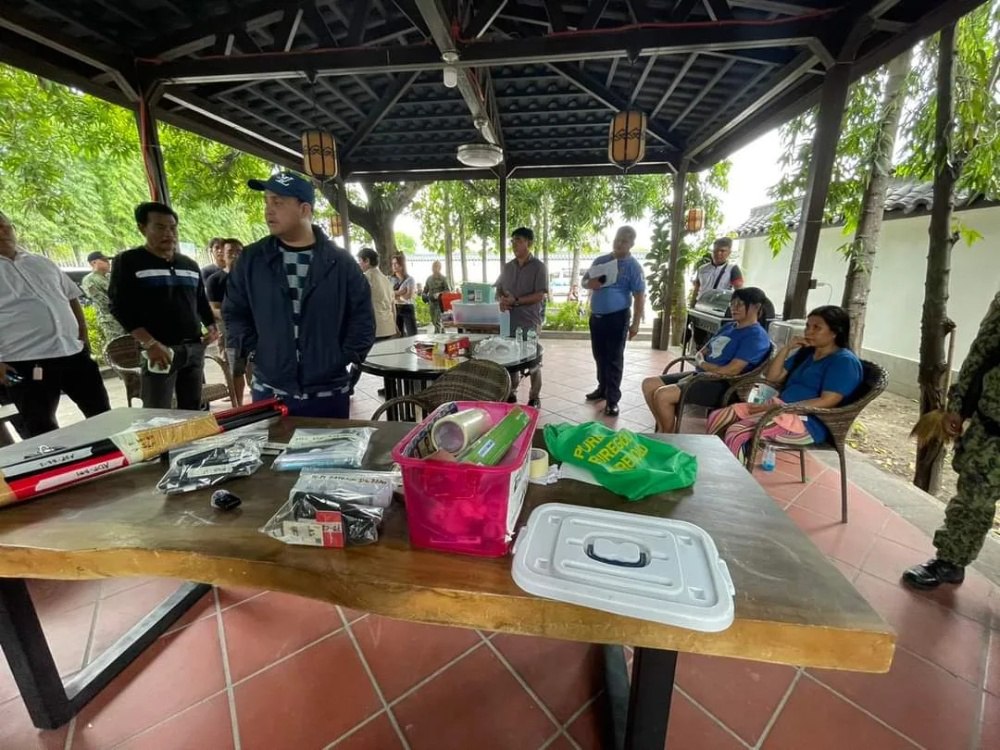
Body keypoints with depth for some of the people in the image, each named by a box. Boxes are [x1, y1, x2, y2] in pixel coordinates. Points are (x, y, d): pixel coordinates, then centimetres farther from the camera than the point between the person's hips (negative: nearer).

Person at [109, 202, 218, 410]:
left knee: (192, 412, 10)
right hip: (161, 349, -5)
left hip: (195, 348, 5)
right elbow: (121, 308, -6)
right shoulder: (128, 262, 1)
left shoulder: (190, 265, 16)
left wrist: (211, 327, 5)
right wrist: (150, 343, -17)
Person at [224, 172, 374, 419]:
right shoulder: (251, 259, 5)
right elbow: (234, 312, 12)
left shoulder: (340, 262, -2)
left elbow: (362, 316, 1)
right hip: (268, 392, 2)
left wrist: (347, 357, -4)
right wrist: (249, 352, 1)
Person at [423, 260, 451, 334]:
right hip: (431, 303, 7)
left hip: (439, 302, -6)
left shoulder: (443, 278, -4)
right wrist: (425, 296, 0)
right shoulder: (429, 278, 13)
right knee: (434, 321, 12)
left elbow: (448, 290, -9)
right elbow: (425, 290, 20)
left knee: (437, 322, -12)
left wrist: (439, 294, -22)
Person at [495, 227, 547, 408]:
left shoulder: (538, 267, -3)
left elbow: (540, 295, -12)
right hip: (509, 322, 5)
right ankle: (511, 393, 25)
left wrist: (515, 301, -18)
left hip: (529, 323, -5)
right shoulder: (507, 267, 13)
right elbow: (498, 290, 16)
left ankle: (534, 398, 15)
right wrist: (501, 301, -7)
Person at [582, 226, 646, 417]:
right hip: (596, 316, 6)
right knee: (599, 356, 15)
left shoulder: (633, 267, -5)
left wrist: (635, 323, -15)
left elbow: (639, 296, -8)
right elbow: (584, 280, 16)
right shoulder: (600, 261, 11)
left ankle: (613, 399, 5)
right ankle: (603, 388, 32)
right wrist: (590, 283, -10)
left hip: (617, 318, -5)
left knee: (614, 359, -2)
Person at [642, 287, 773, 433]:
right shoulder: (729, 327, 17)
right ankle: (662, 428, 10)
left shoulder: (756, 336, -10)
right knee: (649, 384, -1)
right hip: (700, 375, 9)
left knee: (662, 395, -25)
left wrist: (703, 364, -3)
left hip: (720, 385, -9)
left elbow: (731, 371, -20)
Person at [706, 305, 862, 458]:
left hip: (808, 424, -8)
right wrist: (786, 348, 6)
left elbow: (827, 402, -17)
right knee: (717, 417, -12)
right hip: (783, 410, 8)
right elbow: (773, 377, 18)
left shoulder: (844, 361, -6)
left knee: (736, 432, -31)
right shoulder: (807, 352, 19)